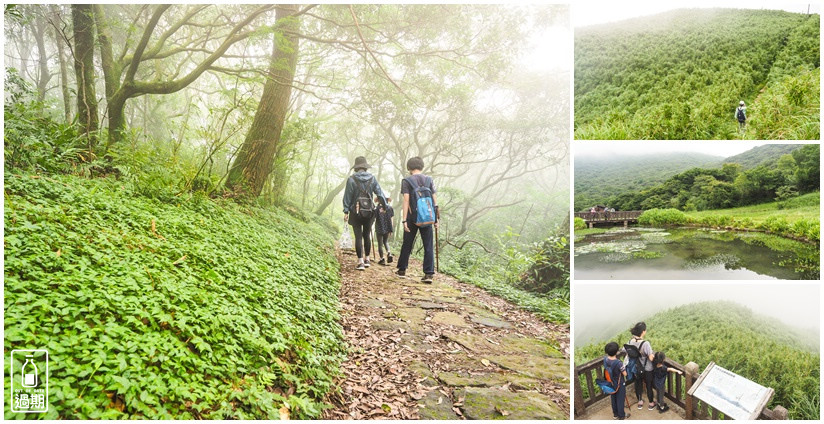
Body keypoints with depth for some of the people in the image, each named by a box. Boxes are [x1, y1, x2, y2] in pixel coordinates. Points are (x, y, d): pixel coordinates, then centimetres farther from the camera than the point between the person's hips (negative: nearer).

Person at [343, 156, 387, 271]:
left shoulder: (352, 179, -6)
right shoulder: (372, 178, 2)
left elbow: (347, 196, -5)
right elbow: (379, 194, 3)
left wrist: (346, 211, -1)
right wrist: (385, 205, 13)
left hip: (356, 211, -3)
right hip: (369, 211, 3)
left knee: (358, 236, -1)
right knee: (367, 235, 15)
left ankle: (360, 262, -3)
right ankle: (367, 259, 22)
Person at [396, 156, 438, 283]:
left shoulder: (407, 181, -3)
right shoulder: (429, 180, 6)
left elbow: (406, 201, -10)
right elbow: (434, 200, 4)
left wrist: (404, 220, -10)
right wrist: (436, 218, 9)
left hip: (413, 217, -1)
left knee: (407, 244, 13)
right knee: (428, 246, 3)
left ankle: (402, 269, 26)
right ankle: (429, 274, -3)